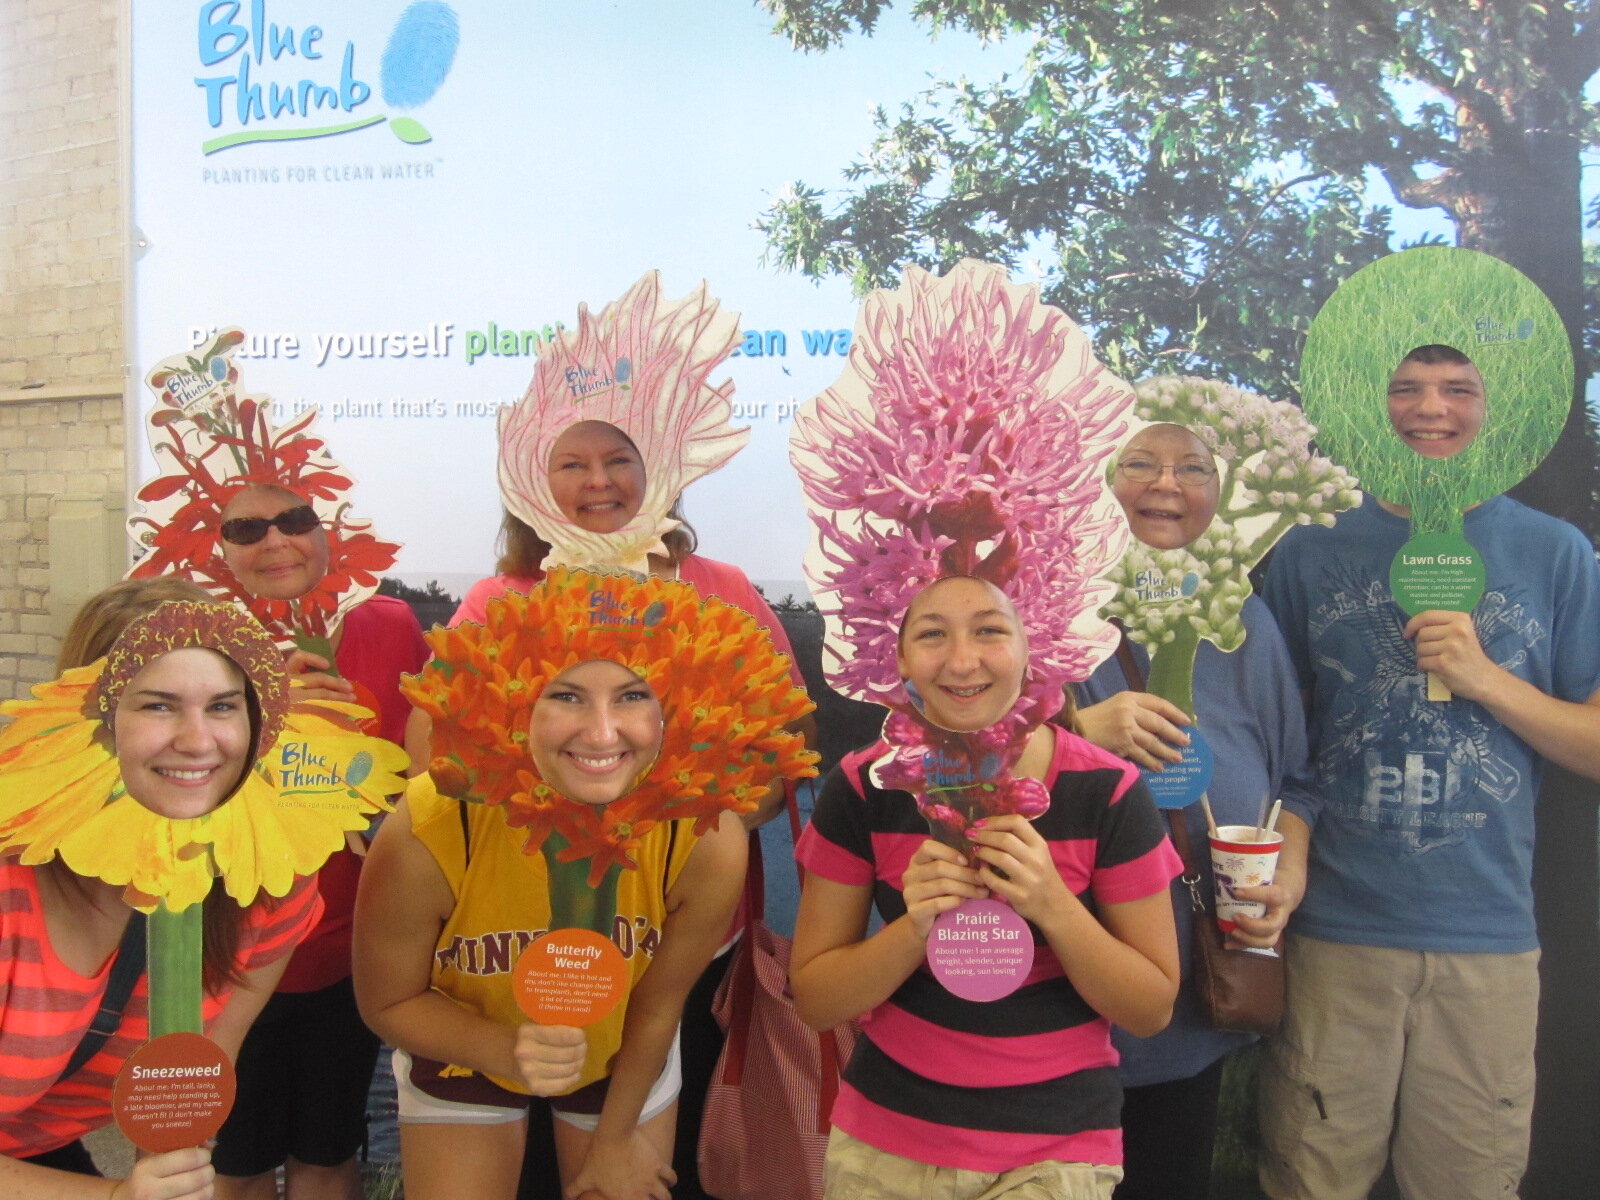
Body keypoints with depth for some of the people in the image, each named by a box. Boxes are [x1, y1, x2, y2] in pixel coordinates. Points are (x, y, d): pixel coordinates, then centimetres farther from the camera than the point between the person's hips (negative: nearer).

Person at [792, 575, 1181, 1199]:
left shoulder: (1108, 792, -16)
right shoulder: (863, 787, -12)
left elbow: (1153, 1008, -9)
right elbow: (814, 999, -7)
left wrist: (1053, 906, -26)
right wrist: (916, 925, -25)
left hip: (1056, 1149, -1)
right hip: (885, 1138, 2)